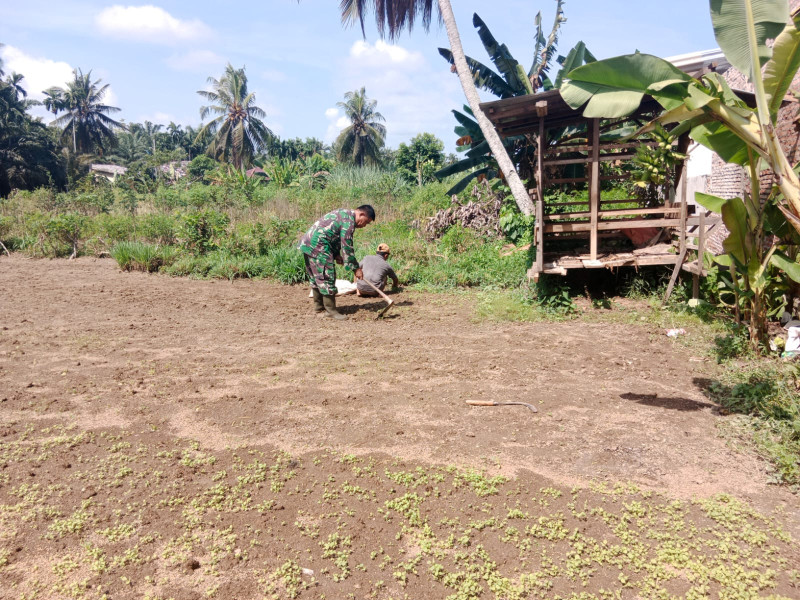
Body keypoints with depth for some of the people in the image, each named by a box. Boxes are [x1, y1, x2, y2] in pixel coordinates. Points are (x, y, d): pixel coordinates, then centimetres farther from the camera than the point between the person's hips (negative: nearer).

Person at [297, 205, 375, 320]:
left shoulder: (344, 213, 18)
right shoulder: (349, 221, -14)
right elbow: (347, 247, -16)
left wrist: (336, 254, 12)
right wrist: (355, 268, -9)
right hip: (318, 246, -11)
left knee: (316, 278, 15)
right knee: (327, 277, -6)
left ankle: (319, 309, 22)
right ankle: (331, 310, -1)